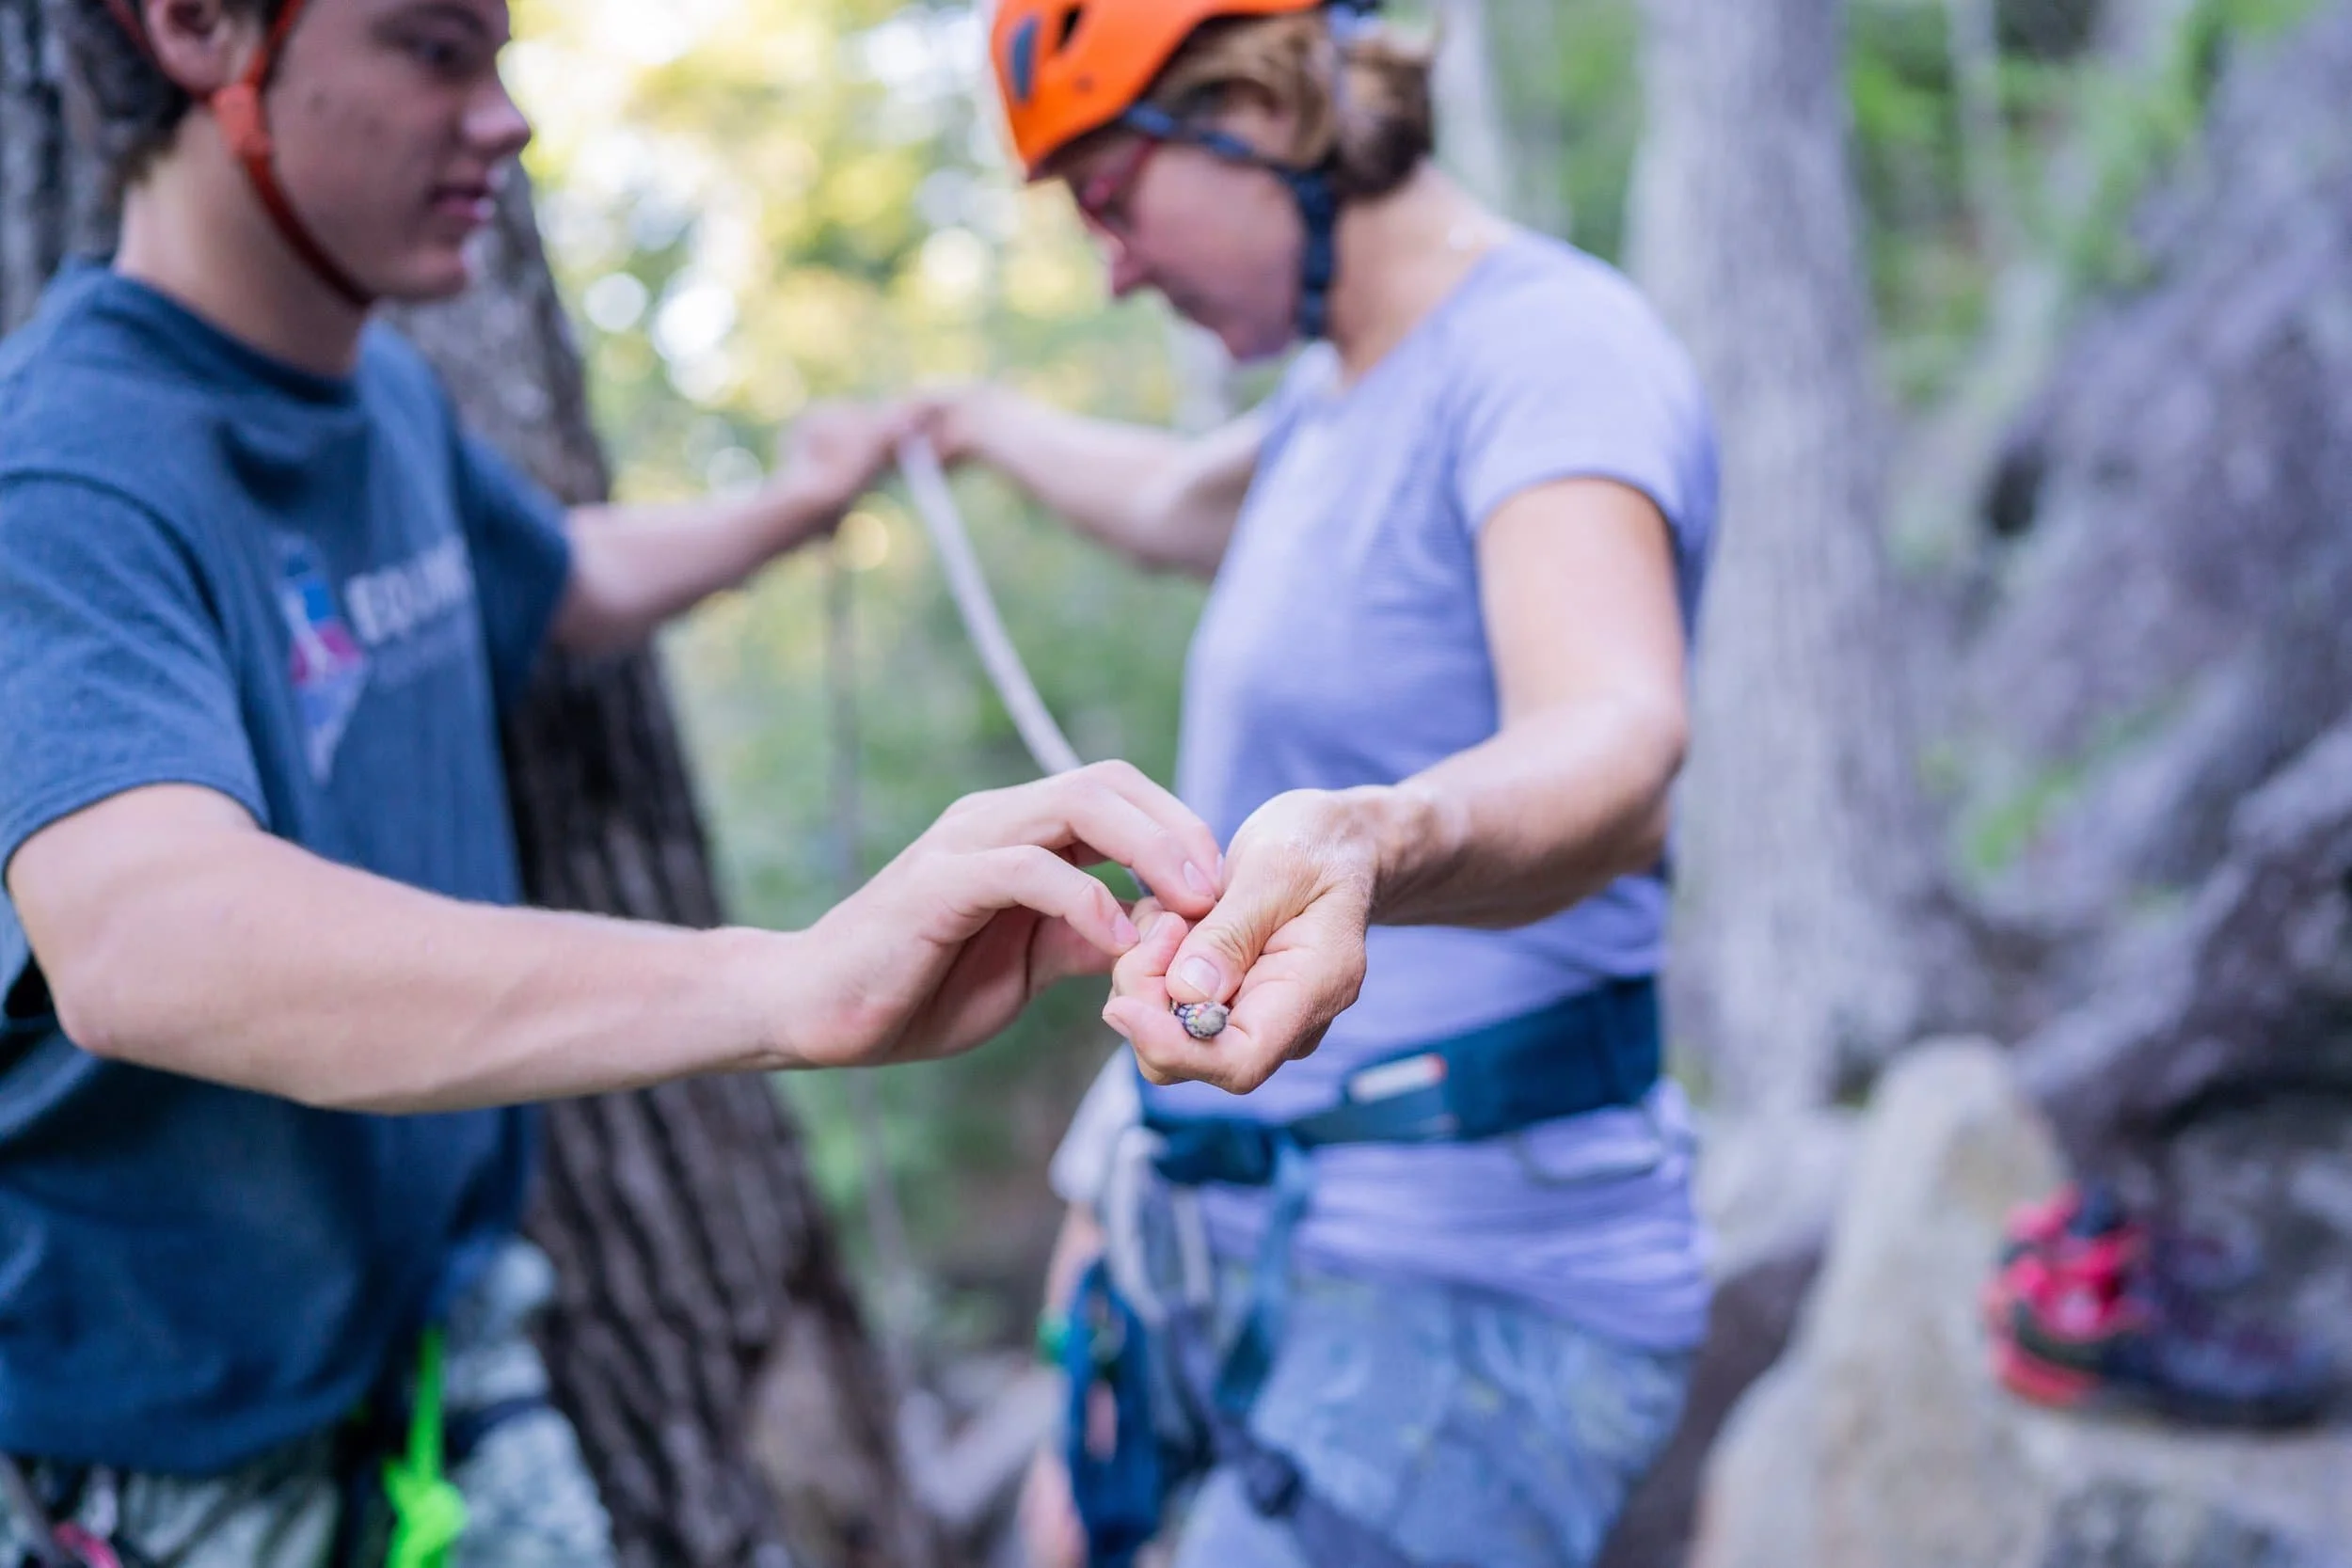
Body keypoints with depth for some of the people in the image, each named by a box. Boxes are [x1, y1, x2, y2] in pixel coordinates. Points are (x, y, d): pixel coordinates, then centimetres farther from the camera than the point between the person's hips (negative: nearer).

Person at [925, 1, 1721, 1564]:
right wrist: (977, 421, 51)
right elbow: (1182, 507, 36)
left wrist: (1371, 847, -58)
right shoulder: (1343, 389, 12)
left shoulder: (1553, 348, -18)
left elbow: (1616, 746, -38)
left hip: (1468, 1279, -9)